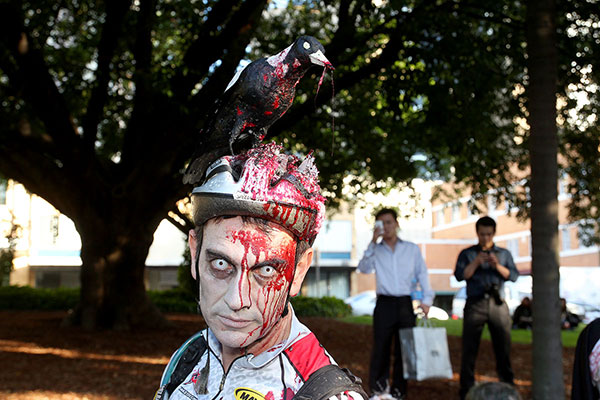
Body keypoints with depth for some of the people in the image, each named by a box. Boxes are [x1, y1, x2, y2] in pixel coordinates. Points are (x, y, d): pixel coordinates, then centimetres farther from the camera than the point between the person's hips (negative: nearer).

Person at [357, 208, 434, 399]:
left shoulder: (412, 249, 12)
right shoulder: (375, 250, 9)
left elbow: (422, 274, 8)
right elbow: (364, 268, -9)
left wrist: (426, 299, -4)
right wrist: (373, 242, -14)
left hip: (405, 304, 1)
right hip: (384, 304, -1)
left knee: (403, 351, 3)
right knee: (380, 350, -3)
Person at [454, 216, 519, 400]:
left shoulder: (504, 253, 19)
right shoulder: (467, 253, 14)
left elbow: (513, 276, 6)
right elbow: (459, 275, 0)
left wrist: (497, 266, -9)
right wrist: (476, 262, -12)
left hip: (498, 304, 1)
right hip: (475, 304, -1)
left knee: (503, 348, 1)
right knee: (470, 348, -2)